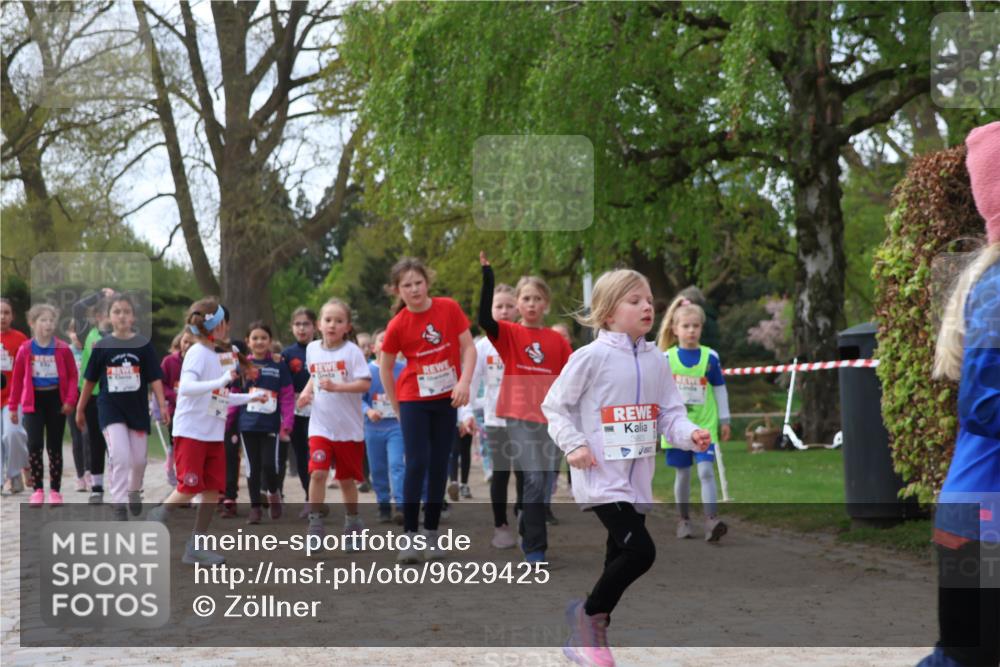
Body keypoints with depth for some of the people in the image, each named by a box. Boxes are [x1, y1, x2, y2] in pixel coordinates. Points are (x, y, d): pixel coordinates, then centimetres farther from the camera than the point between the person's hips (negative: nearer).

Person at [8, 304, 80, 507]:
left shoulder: (63, 349, -4)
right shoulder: (25, 349, -3)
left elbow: (72, 376, 1)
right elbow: (17, 379, 3)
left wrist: (70, 400, -10)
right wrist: (13, 407, 5)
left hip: (56, 400, 0)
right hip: (34, 401, 0)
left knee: (54, 446, 6)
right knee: (35, 444, -8)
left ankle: (55, 490, 14)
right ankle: (38, 490, 2)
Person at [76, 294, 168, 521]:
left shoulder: (143, 345, -3)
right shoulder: (102, 347, -3)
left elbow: (155, 378, -4)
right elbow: (90, 380, 6)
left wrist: (163, 406, -13)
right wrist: (80, 409, 12)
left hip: (138, 408, 2)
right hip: (110, 408, -2)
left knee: (139, 459, 11)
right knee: (119, 456, -16)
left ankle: (134, 491, 41)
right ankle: (119, 505, -9)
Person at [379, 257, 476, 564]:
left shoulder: (449, 308, -7)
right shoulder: (397, 325, -10)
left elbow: (468, 347, -3)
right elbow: (385, 368, 1)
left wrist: (464, 382, -16)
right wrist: (396, 406, 3)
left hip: (446, 399, 2)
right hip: (414, 400, -2)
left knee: (439, 464, 7)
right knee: (417, 463, -10)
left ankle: (431, 533, 16)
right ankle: (409, 536, -5)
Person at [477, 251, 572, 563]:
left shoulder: (558, 341, 7)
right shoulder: (509, 334, 0)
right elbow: (484, 318, -18)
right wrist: (487, 278, -25)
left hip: (552, 418, 4)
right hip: (520, 417, -3)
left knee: (546, 484, 9)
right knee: (534, 479, -14)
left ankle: (527, 532, 29)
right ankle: (535, 547, -10)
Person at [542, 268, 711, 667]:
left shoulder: (656, 361, 6)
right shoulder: (591, 357, -10)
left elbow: (670, 415, 6)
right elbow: (554, 406, -3)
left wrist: (690, 435, -14)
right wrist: (573, 444, -15)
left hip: (638, 481, 7)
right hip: (602, 479, -7)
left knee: (620, 562, 12)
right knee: (641, 551, -18)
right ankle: (588, 613, 3)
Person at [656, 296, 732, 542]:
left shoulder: (710, 357, 0)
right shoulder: (666, 358, 0)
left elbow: (720, 389, 7)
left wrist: (724, 420, 7)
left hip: (705, 425, -1)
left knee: (706, 470, -13)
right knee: (683, 474, 10)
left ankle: (711, 521, -18)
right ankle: (684, 520, 22)